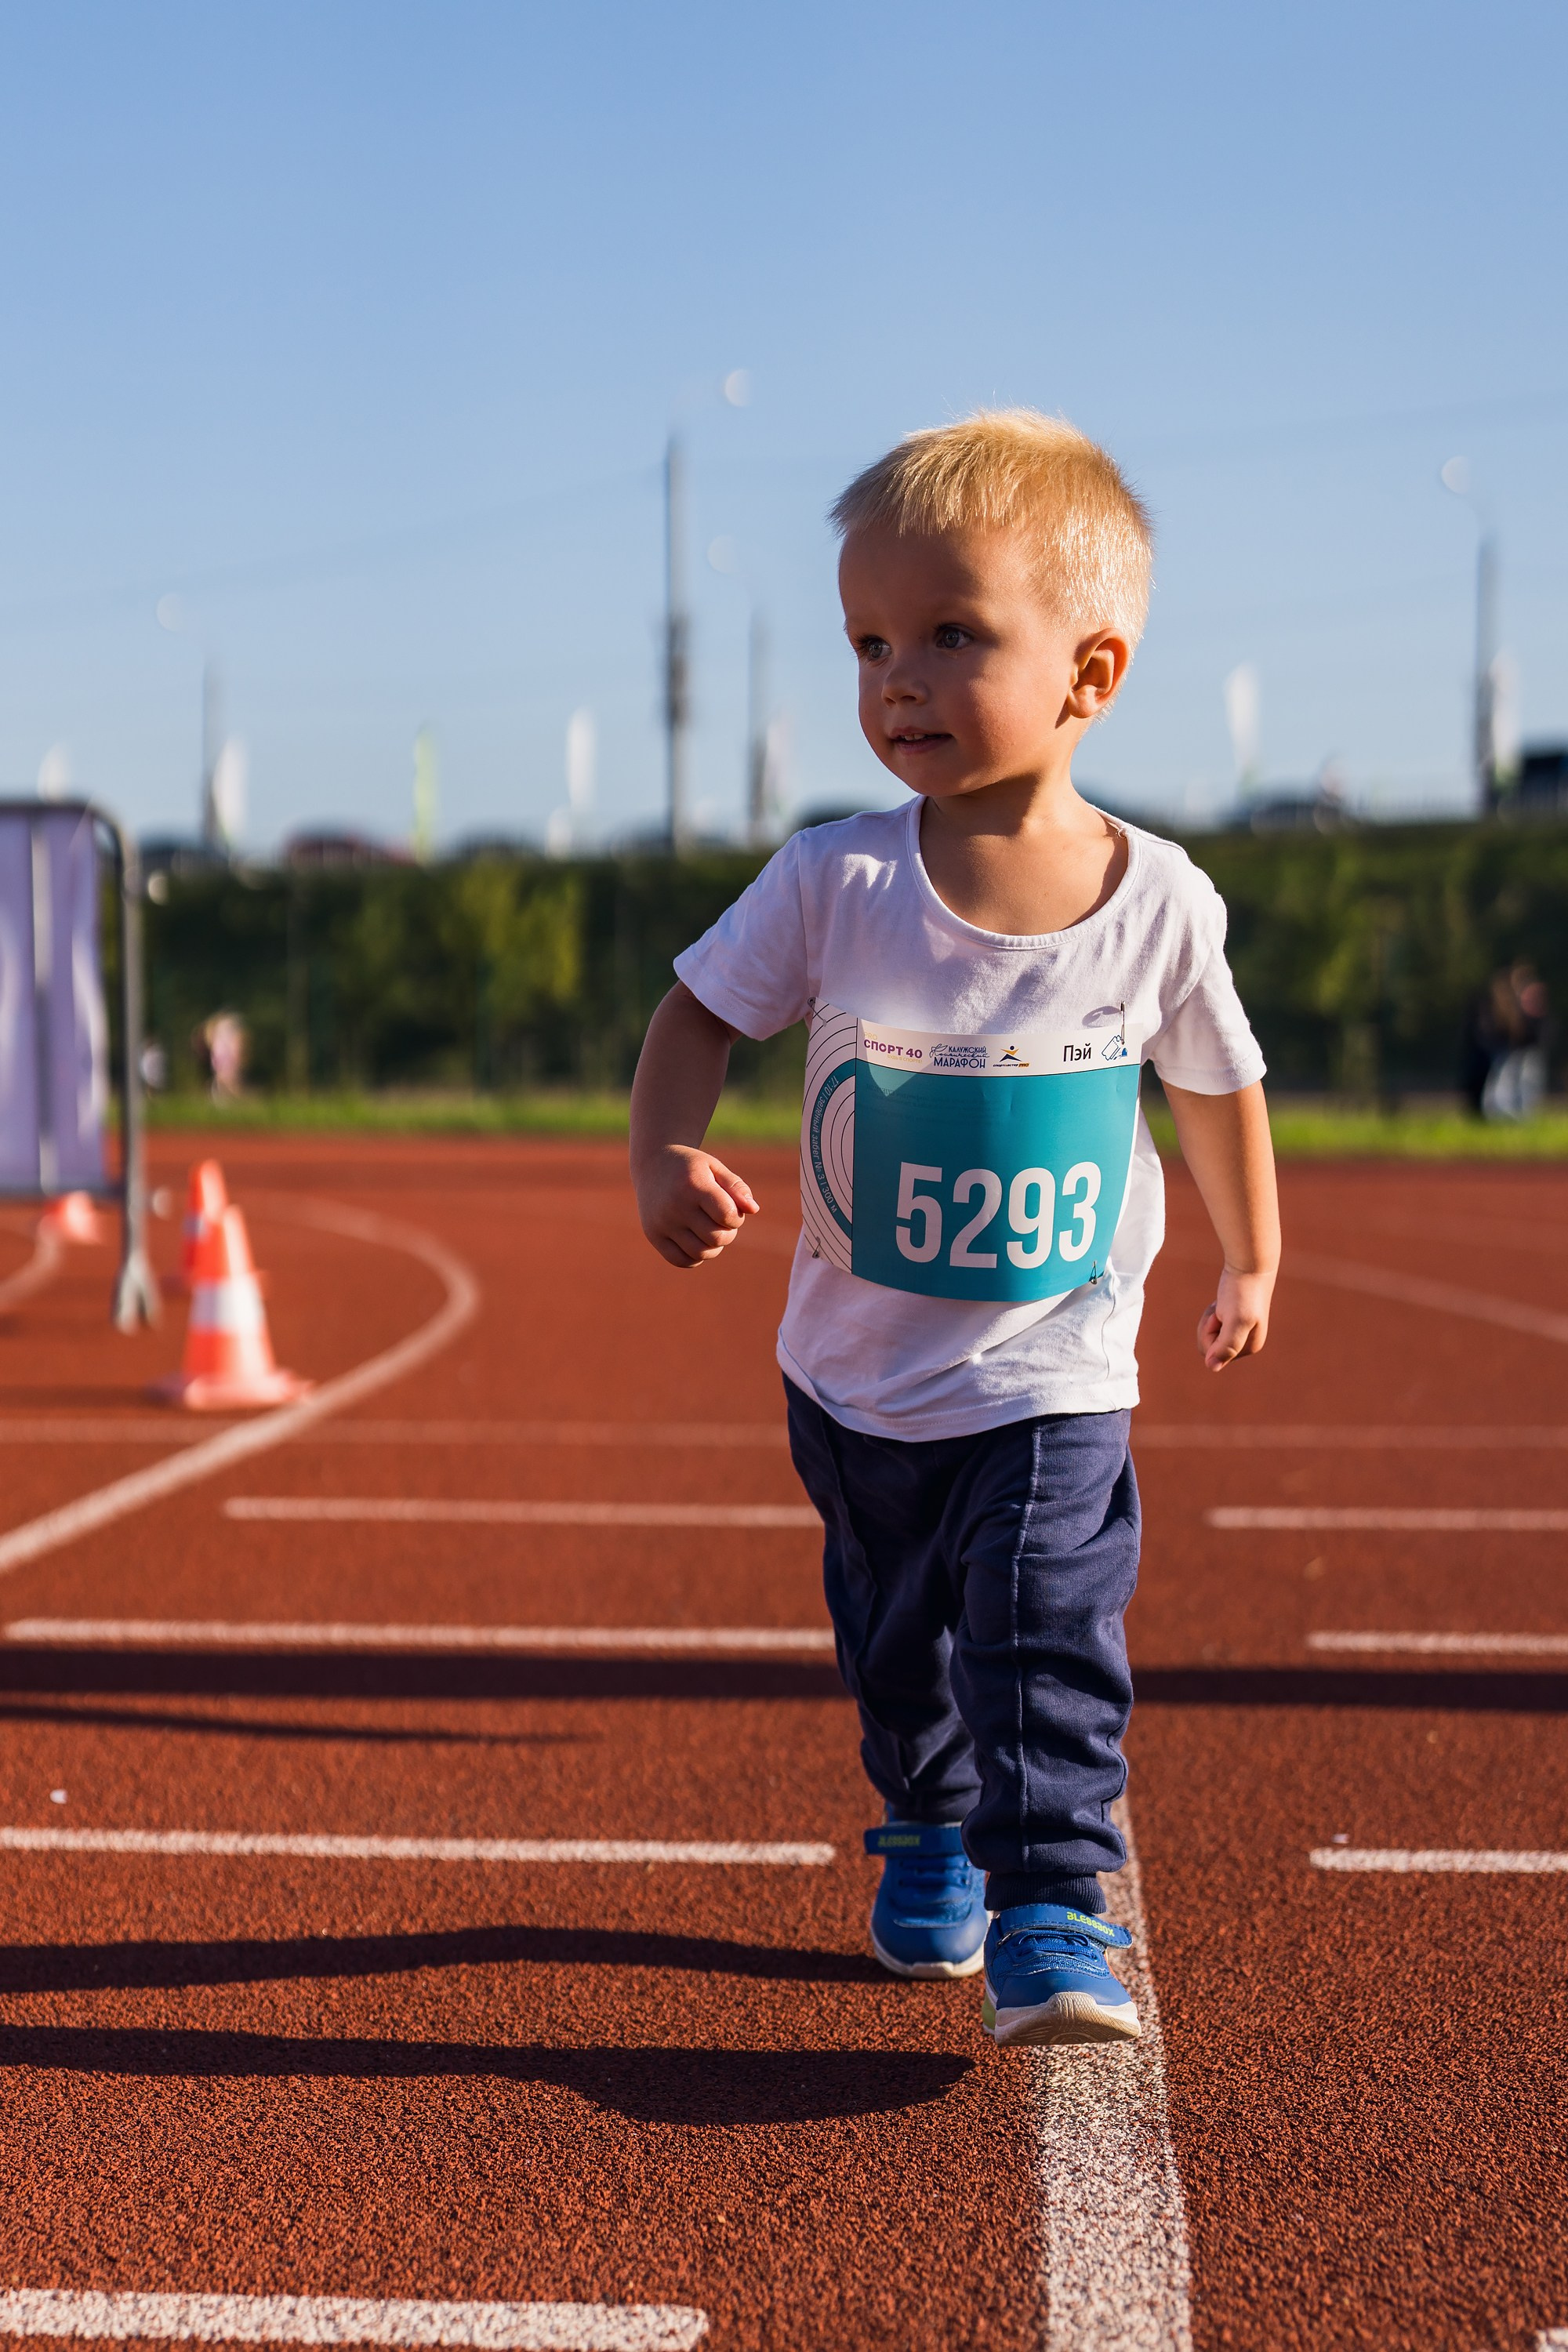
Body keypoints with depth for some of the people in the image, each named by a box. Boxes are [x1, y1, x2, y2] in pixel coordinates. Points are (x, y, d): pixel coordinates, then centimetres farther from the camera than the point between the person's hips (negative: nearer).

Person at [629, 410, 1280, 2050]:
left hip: (1052, 1378, -2)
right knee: (894, 1643, 21)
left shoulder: (1160, 903, -14)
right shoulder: (833, 882, -15)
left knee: (1047, 1637, -15)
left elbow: (1219, 1082, 4)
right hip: (856, 1374, 3)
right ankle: (930, 1833, 45)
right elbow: (701, 1014, -5)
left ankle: (1050, 1911, -7)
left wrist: (1250, 1265, 16)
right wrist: (664, 1159, -26)